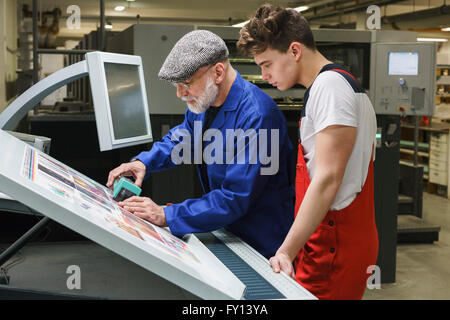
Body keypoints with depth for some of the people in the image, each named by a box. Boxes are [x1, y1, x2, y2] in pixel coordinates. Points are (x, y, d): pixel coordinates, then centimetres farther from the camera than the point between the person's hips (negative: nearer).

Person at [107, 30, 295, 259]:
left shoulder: (257, 116, -25)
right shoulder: (202, 101, 2)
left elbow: (236, 198, -27)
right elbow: (182, 138, 23)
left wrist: (166, 216, -26)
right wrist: (143, 162, 3)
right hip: (225, 231, 7)